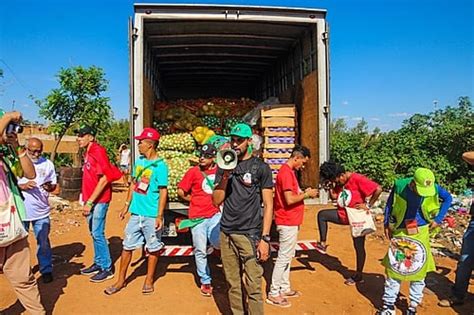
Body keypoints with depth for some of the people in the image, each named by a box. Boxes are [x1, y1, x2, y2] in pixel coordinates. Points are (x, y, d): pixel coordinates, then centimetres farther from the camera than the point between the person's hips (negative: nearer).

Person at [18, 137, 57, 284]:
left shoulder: (48, 164, 2)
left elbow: (54, 185, 7)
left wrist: (49, 187, -16)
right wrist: (23, 186, -21)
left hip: (41, 212, 1)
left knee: (43, 242, 9)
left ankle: (46, 270, 21)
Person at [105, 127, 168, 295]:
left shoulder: (160, 165, -14)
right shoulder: (139, 161, 7)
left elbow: (163, 192, -14)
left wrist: (159, 215, -16)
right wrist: (127, 205, 14)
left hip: (151, 215, -6)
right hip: (135, 213, 6)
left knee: (153, 248, 10)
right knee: (127, 246, 13)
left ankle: (149, 280, 26)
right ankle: (121, 280, 28)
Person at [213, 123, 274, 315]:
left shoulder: (261, 167, 0)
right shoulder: (224, 167, 10)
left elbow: (268, 205, -2)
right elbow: (216, 201, 5)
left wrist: (265, 238, -9)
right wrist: (225, 175, -8)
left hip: (250, 234, -3)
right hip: (226, 233, 4)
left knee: (253, 287, -3)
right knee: (233, 284, 10)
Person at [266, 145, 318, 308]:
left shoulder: (288, 171, 13)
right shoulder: (286, 172, -19)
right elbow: (289, 200, -25)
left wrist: (303, 192, 6)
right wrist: (307, 194, -12)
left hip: (291, 221, 10)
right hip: (288, 222, -10)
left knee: (287, 256, 17)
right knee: (284, 257, -2)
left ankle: (284, 288, 29)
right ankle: (273, 294, 8)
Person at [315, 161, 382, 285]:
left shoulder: (357, 179, -22)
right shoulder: (340, 182, 3)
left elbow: (378, 189, -27)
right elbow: (334, 196, 7)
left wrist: (368, 205, -20)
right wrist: (331, 186, -10)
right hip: (344, 214, 8)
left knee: (359, 247, 5)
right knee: (322, 214, -3)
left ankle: (358, 275, 21)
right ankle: (322, 244, 3)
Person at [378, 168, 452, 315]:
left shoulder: (433, 188, -15)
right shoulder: (400, 186, -17)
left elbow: (448, 198, 6)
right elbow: (389, 204, 1)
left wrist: (438, 219, -1)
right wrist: (386, 224, 2)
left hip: (421, 232, 1)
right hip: (400, 232, -1)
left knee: (419, 268, 7)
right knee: (394, 267, 3)